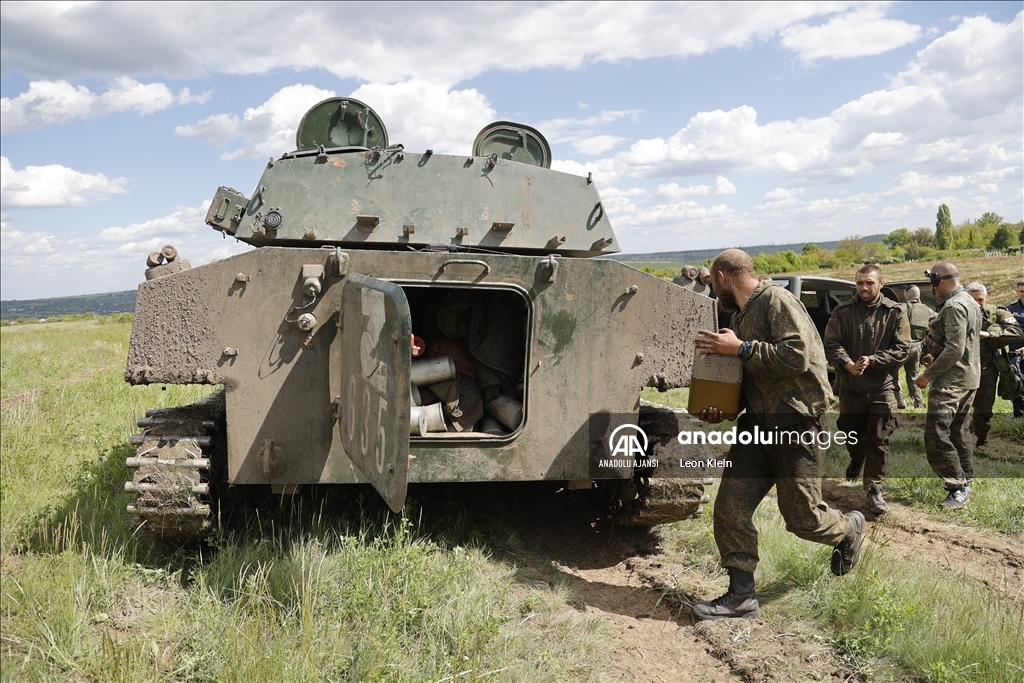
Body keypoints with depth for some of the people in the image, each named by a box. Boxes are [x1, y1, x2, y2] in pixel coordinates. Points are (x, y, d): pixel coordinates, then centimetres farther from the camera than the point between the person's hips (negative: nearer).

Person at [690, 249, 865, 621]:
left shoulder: (778, 301, -12)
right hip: (758, 423, 8)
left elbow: (797, 357, -24)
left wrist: (740, 348, -21)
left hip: (797, 423, -8)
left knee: (802, 517, 1)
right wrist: (721, 407, 4)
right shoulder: (740, 316, 15)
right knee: (730, 509, -2)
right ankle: (741, 596, 7)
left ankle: (849, 529, 34)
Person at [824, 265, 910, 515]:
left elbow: (902, 349, -6)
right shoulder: (842, 311, 1)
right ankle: (857, 460, 49)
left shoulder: (894, 312, -2)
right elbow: (831, 345, -5)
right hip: (850, 386, 2)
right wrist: (848, 364, -23)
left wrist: (871, 361, -18)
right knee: (851, 435, 16)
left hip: (882, 387, -2)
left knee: (879, 440, -3)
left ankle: (874, 489, 8)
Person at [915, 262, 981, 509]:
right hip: (969, 377, 11)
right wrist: (934, 356, 13)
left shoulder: (954, 306, -19)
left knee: (936, 435, -12)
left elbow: (954, 349, -24)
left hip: (951, 380, -11)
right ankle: (965, 481, 27)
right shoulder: (969, 302, 14)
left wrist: (929, 374, -18)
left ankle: (958, 487, -10)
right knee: (959, 431, 18)